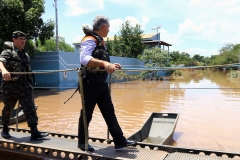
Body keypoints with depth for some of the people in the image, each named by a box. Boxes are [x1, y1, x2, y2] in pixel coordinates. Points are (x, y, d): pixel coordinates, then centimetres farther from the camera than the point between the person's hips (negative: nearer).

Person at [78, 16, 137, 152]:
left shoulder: (100, 42, 16)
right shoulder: (90, 40, -13)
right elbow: (84, 59, -31)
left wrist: (111, 66, 20)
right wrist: (104, 63, -41)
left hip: (102, 84, 9)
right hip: (91, 84, -9)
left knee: (109, 112, 9)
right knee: (87, 114, 5)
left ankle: (120, 141, 17)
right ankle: (82, 142, 23)